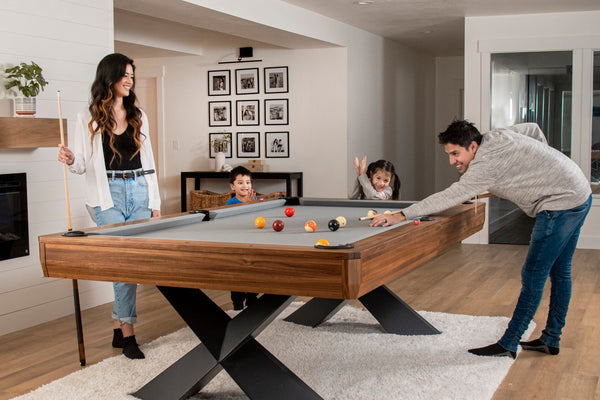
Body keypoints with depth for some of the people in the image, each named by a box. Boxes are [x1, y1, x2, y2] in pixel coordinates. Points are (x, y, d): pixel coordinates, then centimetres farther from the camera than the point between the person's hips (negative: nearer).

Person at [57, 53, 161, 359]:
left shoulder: (138, 116, 12)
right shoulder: (88, 118, 1)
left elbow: (147, 160, 12)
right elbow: (83, 163, 3)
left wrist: (155, 203, 8)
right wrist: (70, 160, -21)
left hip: (139, 191, 4)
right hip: (108, 195, -4)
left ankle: (119, 327, 14)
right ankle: (127, 332, -3)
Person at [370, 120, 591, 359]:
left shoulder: (485, 165, -22)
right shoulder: (496, 136, 5)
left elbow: (448, 198, -27)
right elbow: (534, 129, 20)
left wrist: (401, 216, -27)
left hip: (562, 202, -11)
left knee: (533, 276, -7)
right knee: (559, 271, 15)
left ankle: (508, 345, -1)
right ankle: (551, 340, 25)